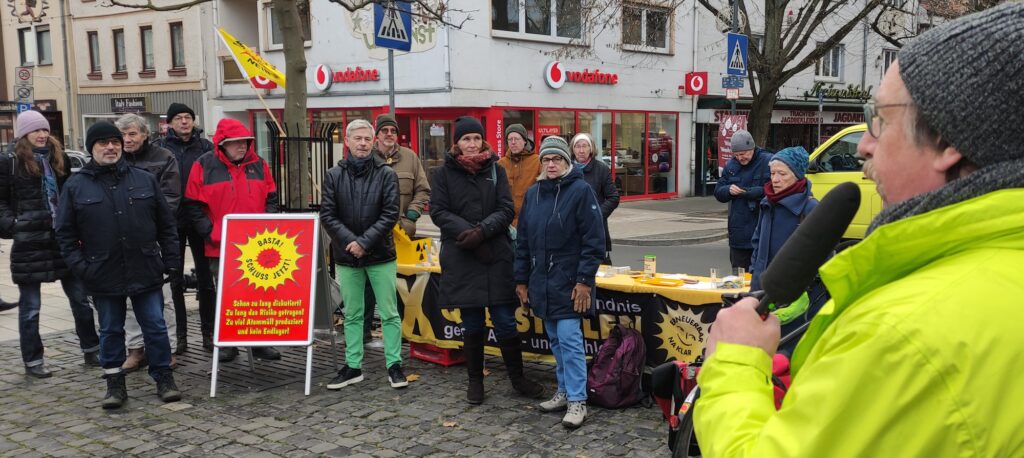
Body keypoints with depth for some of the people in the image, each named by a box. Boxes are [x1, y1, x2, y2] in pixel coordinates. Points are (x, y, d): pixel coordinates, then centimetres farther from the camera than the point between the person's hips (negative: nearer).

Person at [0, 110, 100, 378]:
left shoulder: (59, 158, 10)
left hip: (63, 238, 4)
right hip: (29, 243, -4)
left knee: (80, 299, 10)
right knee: (30, 307, 5)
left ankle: (92, 351, 21)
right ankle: (32, 361, 16)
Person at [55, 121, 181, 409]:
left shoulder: (144, 180, 5)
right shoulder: (76, 186, 2)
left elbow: (166, 224, 7)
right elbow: (65, 233, 4)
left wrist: (170, 261, 2)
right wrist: (80, 266, -5)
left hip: (146, 272, 0)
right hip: (103, 275, 0)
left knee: (155, 327, 5)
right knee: (111, 331, 11)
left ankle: (164, 377, 16)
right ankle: (114, 383, 22)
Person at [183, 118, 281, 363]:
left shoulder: (259, 165, 6)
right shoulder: (204, 166, -2)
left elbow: (271, 201, 11)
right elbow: (193, 206, -2)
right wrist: (211, 234, -9)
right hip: (220, 248, -2)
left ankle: (260, 343, 18)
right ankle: (227, 345, 19)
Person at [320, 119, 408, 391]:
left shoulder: (386, 174, -3)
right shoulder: (334, 175, 3)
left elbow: (390, 215, -8)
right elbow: (327, 215, -1)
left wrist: (364, 241, -16)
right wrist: (349, 240, -14)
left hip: (381, 255, -2)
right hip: (346, 256, 2)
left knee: (389, 313, 3)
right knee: (352, 315, 11)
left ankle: (394, 365, 14)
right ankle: (353, 366, 21)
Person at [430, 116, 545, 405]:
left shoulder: (496, 170, 6)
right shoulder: (444, 173, 4)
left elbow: (506, 210, -1)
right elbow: (438, 211, -3)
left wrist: (482, 232, -16)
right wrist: (467, 232, -16)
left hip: (497, 258, 1)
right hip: (461, 259, 0)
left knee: (505, 321, 3)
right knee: (472, 325, 8)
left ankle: (517, 378, 17)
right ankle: (475, 380, 21)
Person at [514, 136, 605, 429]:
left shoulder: (580, 191, -7)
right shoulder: (533, 194, 11)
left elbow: (594, 240, -10)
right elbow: (523, 241, 15)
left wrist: (585, 280, -15)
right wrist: (521, 280, 12)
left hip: (569, 283, -6)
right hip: (541, 283, 6)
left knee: (569, 339, -8)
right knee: (555, 340, 13)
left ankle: (577, 400, 0)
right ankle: (565, 391, 25)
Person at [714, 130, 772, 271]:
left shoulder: (769, 161, -7)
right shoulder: (730, 165, 12)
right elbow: (718, 192, 14)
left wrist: (751, 192, -21)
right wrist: (728, 190, -7)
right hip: (738, 234, 5)